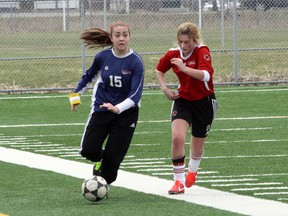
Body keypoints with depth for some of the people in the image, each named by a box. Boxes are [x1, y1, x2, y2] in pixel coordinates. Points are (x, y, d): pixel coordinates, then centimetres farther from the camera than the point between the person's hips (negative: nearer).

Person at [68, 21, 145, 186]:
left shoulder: (136, 62, -14)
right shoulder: (103, 57, -5)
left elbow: (136, 94, -21)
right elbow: (89, 76, 16)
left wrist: (118, 108, -35)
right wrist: (76, 96, 18)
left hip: (125, 114, -2)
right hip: (101, 109, 2)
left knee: (113, 156, -6)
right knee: (88, 150, -11)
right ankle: (99, 160, 27)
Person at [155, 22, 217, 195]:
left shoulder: (202, 51, -20)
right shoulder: (173, 54, -6)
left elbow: (206, 75, -37)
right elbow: (160, 70, 16)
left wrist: (184, 68, -47)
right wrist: (165, 88, 1)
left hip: (204, 102, -2)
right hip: (182, 101, 2)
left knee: (197, 144, 13)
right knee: (177, 137, -21)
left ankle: (193, 171, 47)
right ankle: (179, 181, -15)